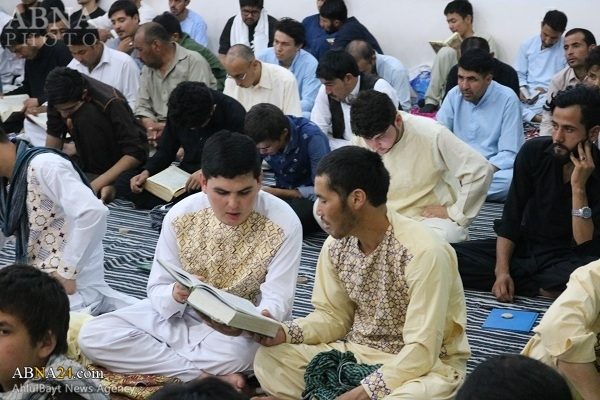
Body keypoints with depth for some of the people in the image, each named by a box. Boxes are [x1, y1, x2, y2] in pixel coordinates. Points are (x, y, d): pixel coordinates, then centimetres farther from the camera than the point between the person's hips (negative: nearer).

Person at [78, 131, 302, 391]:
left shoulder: (284, 224, -19)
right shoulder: (181, 216, -12)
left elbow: (277, 301, -21)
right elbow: (157, 289, -6)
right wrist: (175, 295, -32)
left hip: (246, 329, -4)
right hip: (182, 315, 4)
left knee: (234, 353, -41)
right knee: (92, 336, -16)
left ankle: (153, 356, -11)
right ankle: (206, 375, -19)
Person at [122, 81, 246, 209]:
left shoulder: (234, 114, -17)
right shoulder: (178, 112, -2)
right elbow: (166, 150, 8)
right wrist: (147, 172, -10)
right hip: (186, 172, 6)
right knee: (124, 181, -11)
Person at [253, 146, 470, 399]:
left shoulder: (424, 252, -25)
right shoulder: (336, 245, -4)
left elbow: (421, 350, -26)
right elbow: (333, 316, 7)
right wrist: (285, 332, -11)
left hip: (426, 363, -6)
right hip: (358, 351, 6)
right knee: (269, 359, -12)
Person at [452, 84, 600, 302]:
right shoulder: (534, 152, -6)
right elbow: (510, 219, -3)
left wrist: (578, 187, -25)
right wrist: (501, 271, -15)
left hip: (566, 260, -2)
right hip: (524, 247, 2)